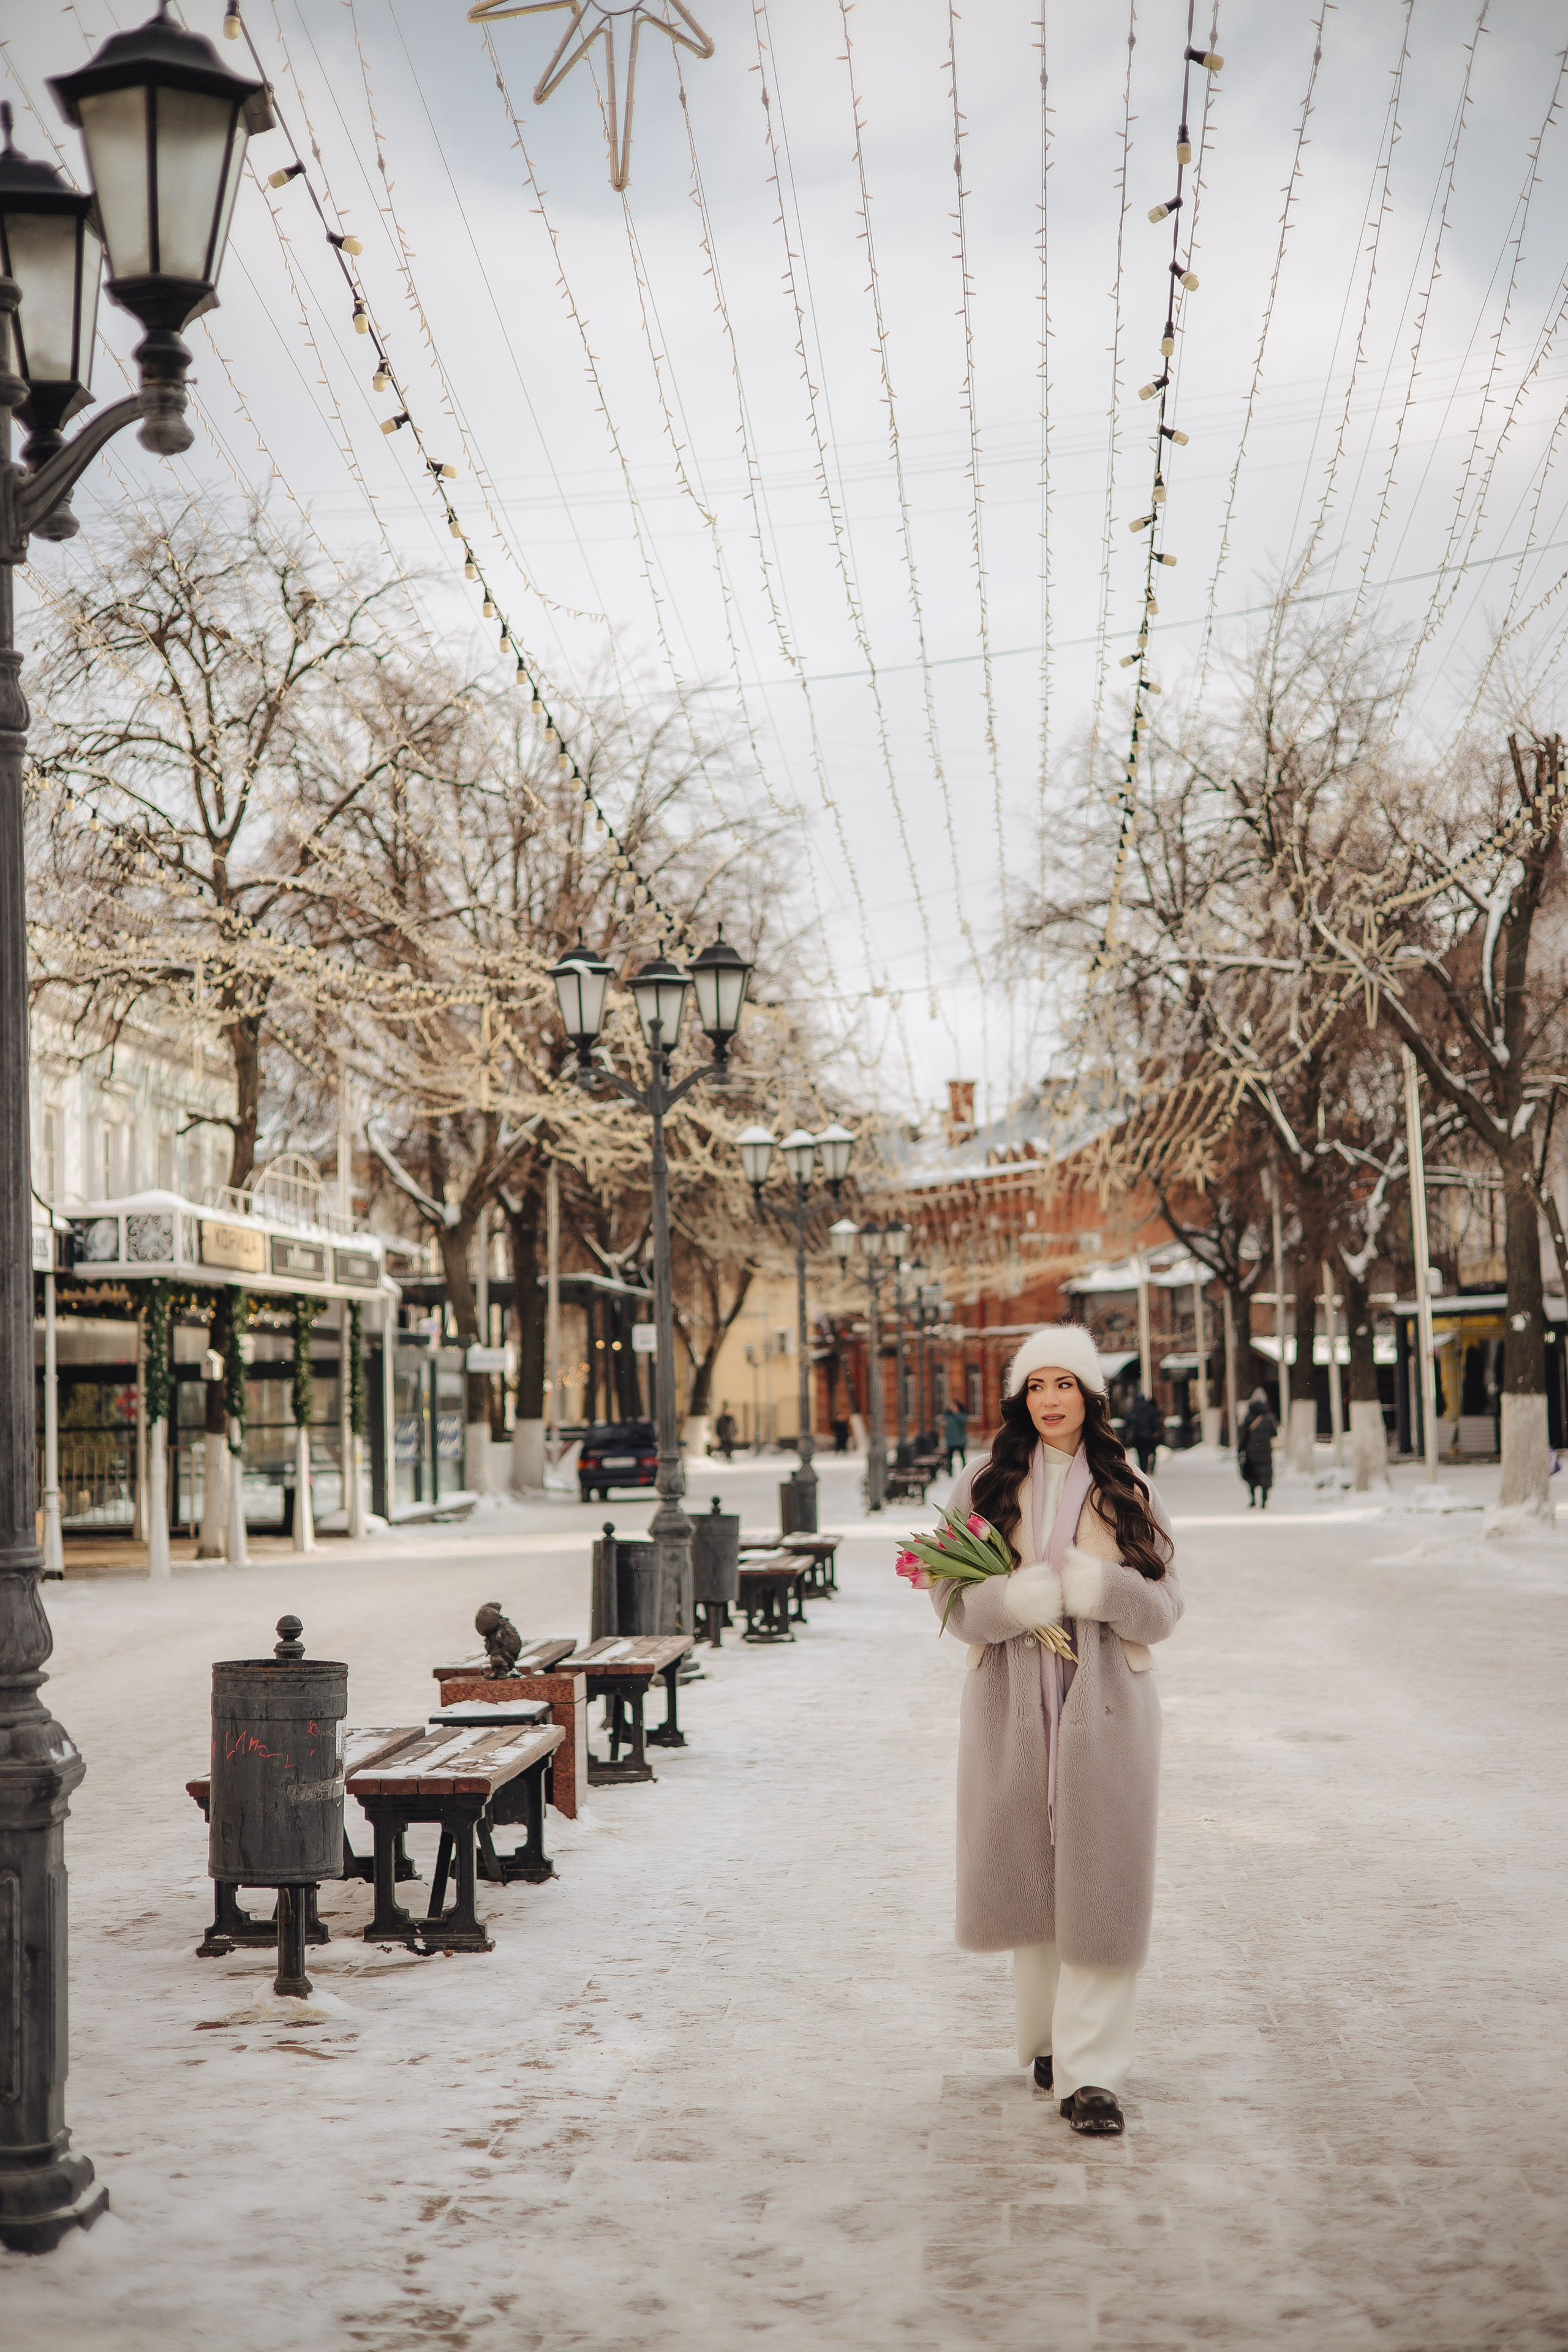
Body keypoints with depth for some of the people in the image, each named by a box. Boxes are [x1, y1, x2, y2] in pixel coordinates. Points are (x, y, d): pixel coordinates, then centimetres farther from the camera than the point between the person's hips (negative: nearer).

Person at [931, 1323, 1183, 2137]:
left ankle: (1092, 2070, -1)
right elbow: (957, 1601, -2)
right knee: (1027, 1877, 9)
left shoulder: (1126, 1491, 6)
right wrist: (1030, 1595, -20)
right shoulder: (984, 1486, 5)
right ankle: (1045, 2039, 28)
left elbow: (1162, 1605, 1)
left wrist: (1094, 1585, -18)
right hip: (1012, 1703, 1)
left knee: (1100, 1883, -5)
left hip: (1106, 1703, -1)